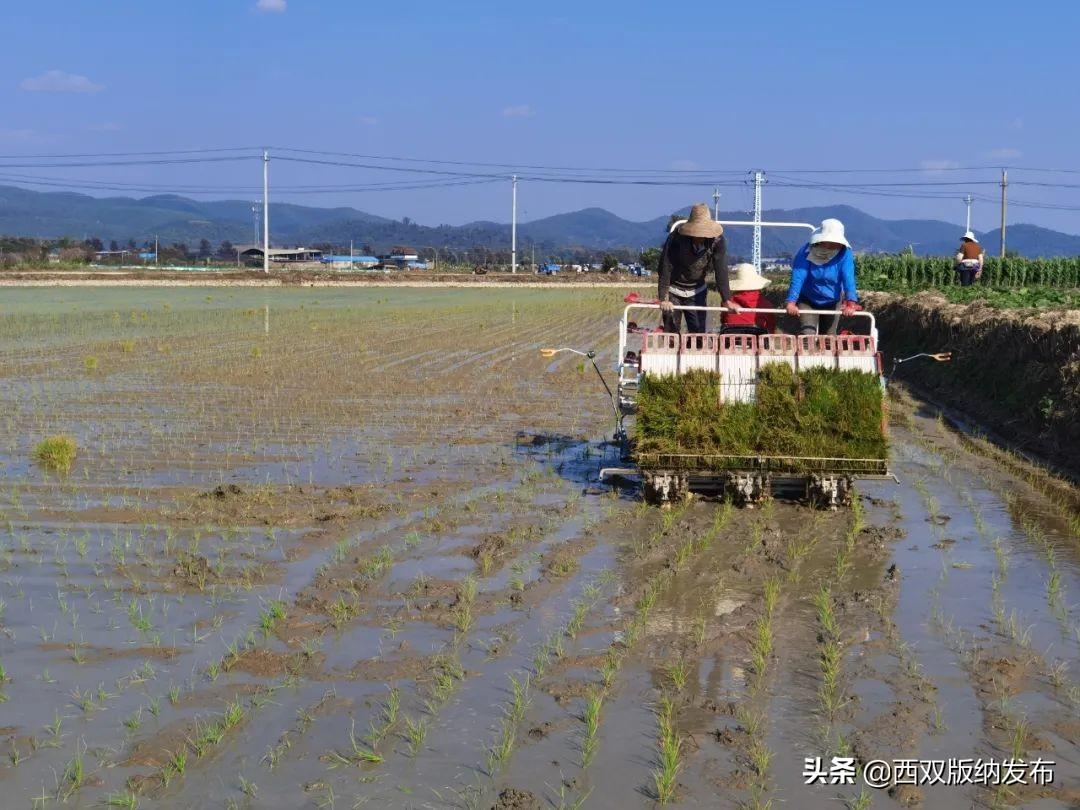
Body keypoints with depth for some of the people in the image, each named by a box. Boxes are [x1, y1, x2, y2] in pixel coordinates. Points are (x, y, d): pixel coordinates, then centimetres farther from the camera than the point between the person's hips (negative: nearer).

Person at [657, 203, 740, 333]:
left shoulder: (717, 240, -19)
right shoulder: (676, 238, -26)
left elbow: (721, 271, -17)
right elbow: (665, 268, -25)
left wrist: (727, 300, -22)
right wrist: (663, 299, -29)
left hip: (697, 291, 2)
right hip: (673, 290, -2)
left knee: (698, 331, 0)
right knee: (671, 329, -2)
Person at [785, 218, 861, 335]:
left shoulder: (844, 254, -16)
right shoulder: (806, 252, -21)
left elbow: (848, 279, -25)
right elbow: (798, 278, -28)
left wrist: (850, 302, -39)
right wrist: (791, 302, -39)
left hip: (832, 302, 2)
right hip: (807, 301, -2)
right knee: (807, 335, -14)